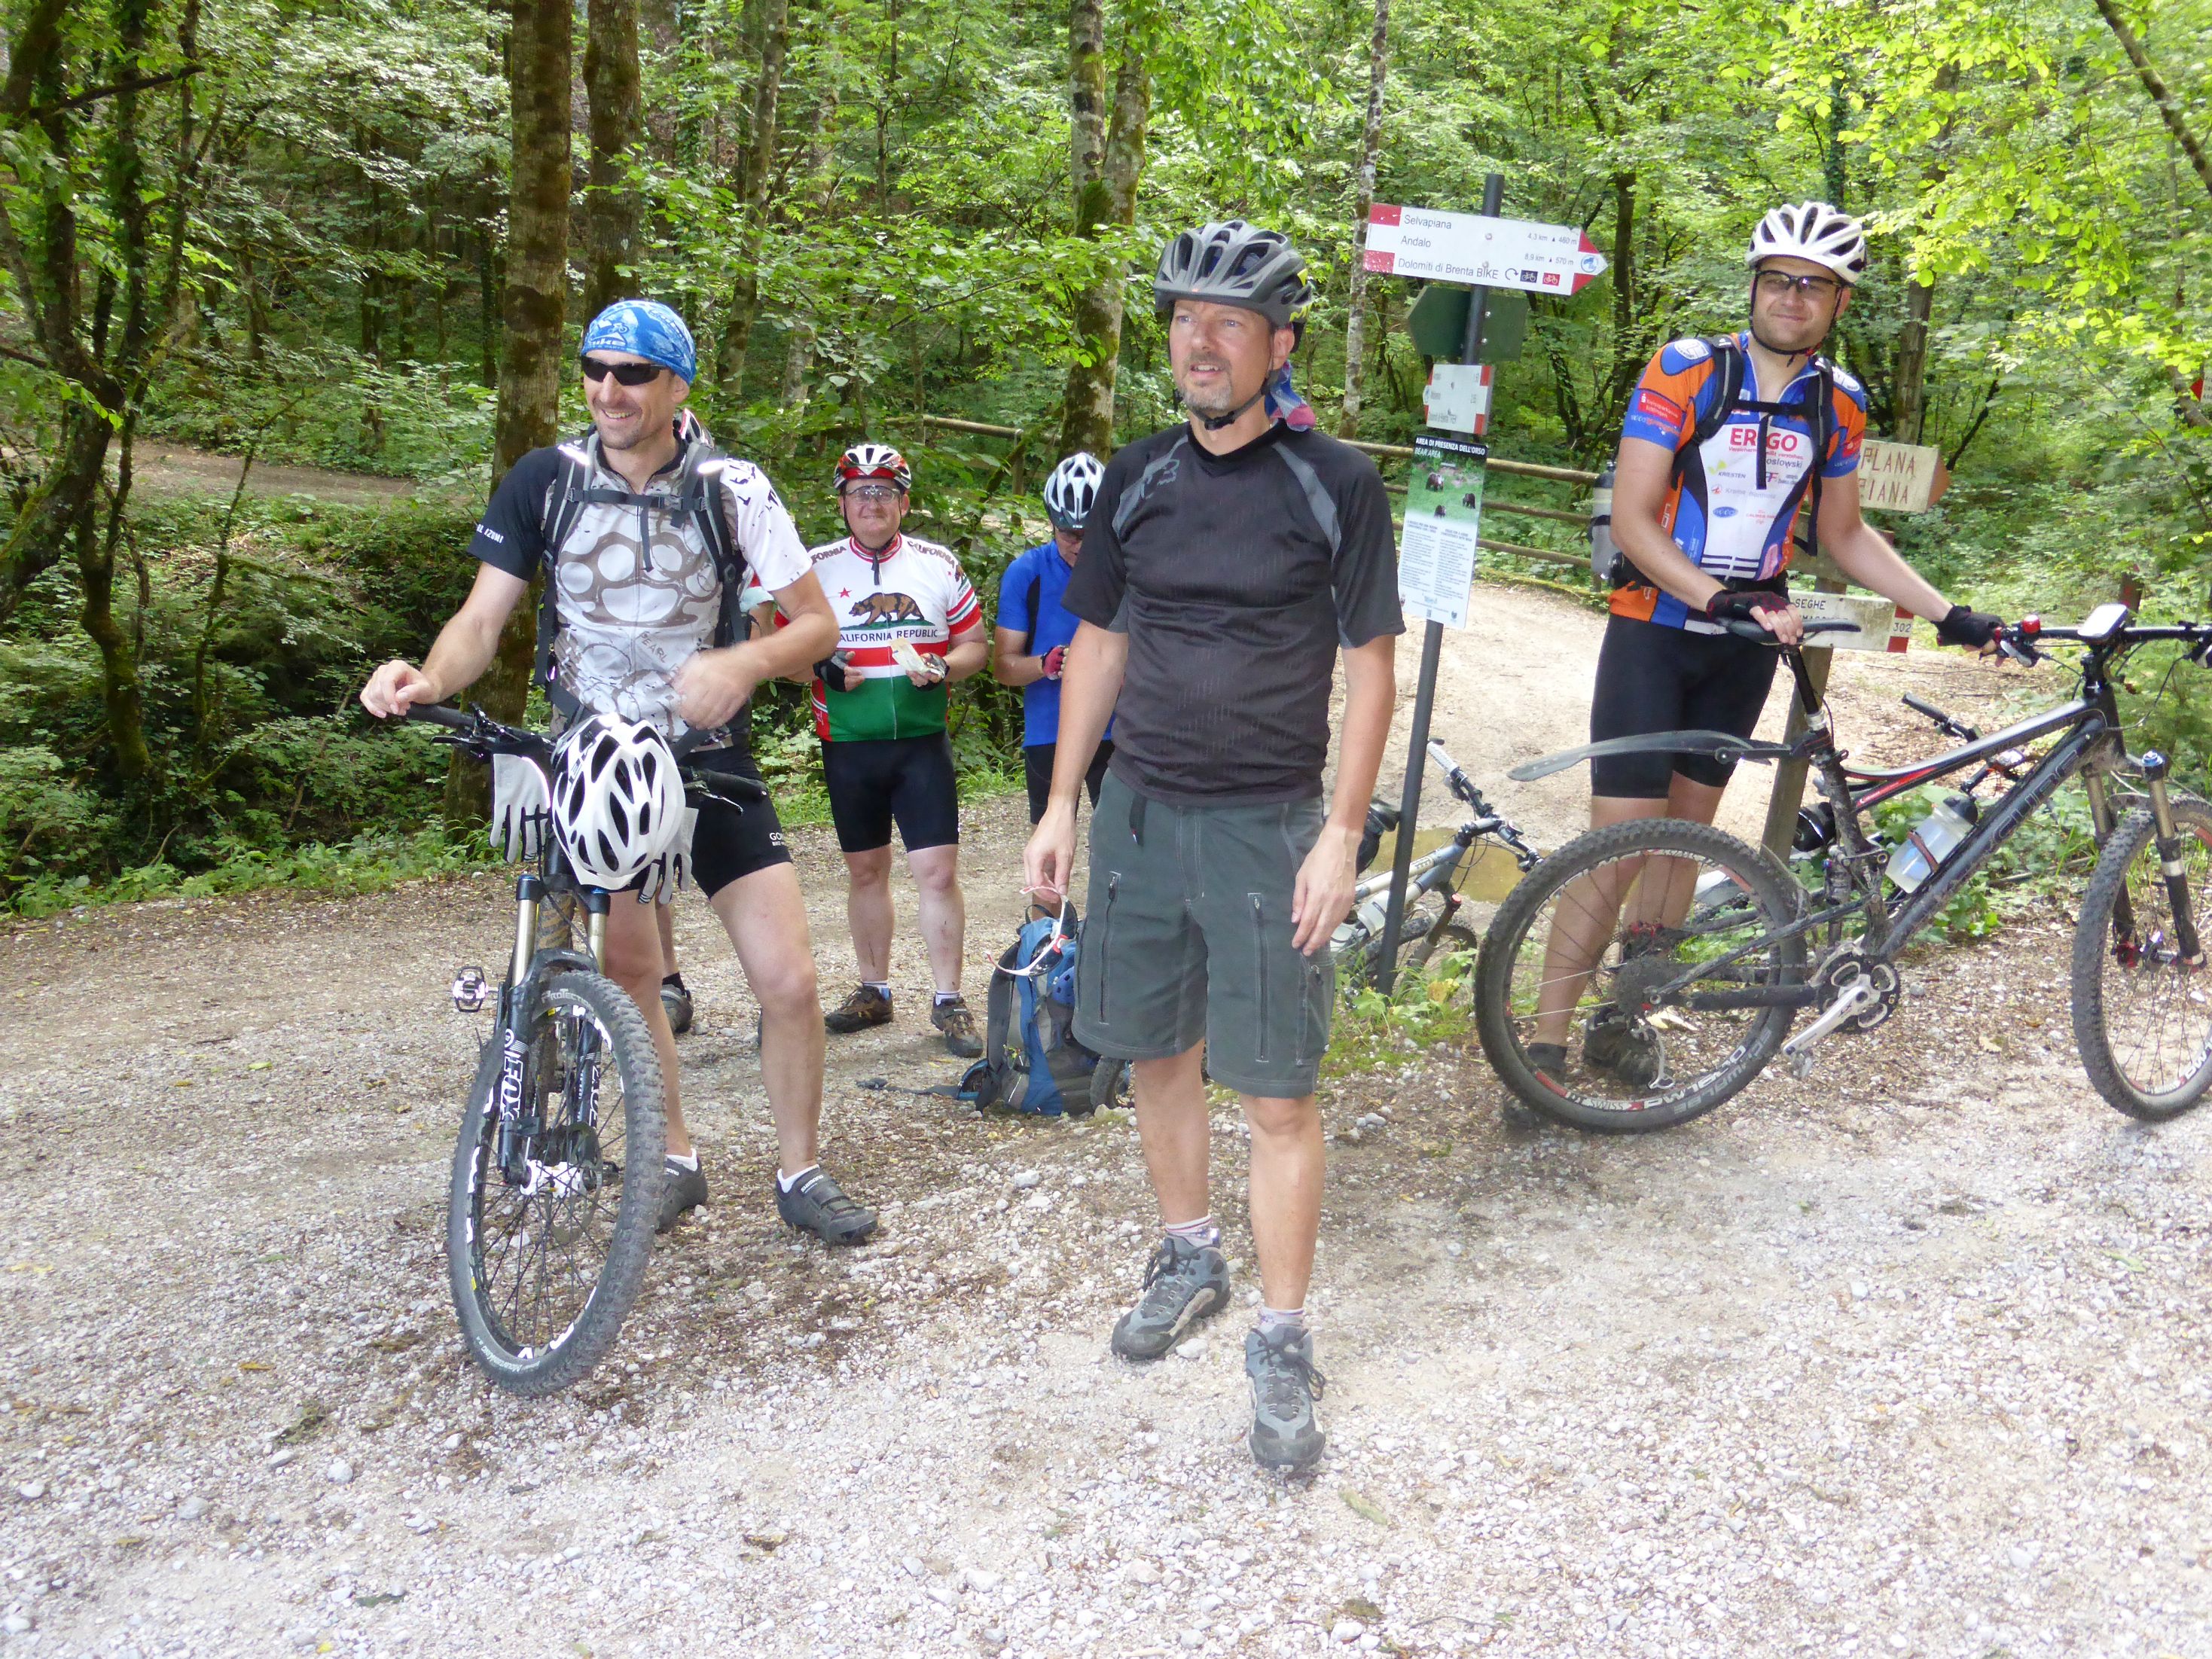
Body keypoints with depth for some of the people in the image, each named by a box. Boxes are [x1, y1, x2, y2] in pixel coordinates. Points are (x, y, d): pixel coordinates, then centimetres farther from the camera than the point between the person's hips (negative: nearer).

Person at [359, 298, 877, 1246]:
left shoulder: (731, 488, -8)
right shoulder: (546, 480, -4)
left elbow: (817, 621, -5)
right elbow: (482, 619, -4)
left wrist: (744, 663, -26)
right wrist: (426, 679, -26)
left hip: (708, 763, -1)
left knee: (789, 981, -7)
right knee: (628, 975, 9)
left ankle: (800, 1172, 13)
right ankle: (675, 1162, 28)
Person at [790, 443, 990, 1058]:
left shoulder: (937, 565, 4)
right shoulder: (816, 568, 3)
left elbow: (975, 644, 10)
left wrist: (944, 667, -11)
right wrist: (819, 665, -13)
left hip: (922, 743, -1)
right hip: (848, 748, 1)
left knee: (939, 873, -7)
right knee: (865, 871, 12)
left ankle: (948, 1003, 1)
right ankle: (874, 991, 25)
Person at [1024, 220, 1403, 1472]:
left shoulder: (1336, 486, -6)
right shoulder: (1139, 480, 6)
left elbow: (1372, 666, -4)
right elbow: (1099, 643, 12)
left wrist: (1342, 833, -10)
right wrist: (1061, 804, 10)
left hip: (1266, 824, -4)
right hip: (1139, 811, 5)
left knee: (1278, 1092, -1)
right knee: (1159, 1052, 15)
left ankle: (1284, 1346, 12)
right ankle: (1191, 1259, 36)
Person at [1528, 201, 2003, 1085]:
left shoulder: (1839, 403, 5)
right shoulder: (1684, 372, -10)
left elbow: (1844, 534, 15)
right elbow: (1632, 521, -15)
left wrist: (1949, 614, 9)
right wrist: (1722, 599, -27)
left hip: (1745, 648, 5)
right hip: (1654, 632, -5)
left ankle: (1622, 1016, 23)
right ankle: (1545, 1040, -2)